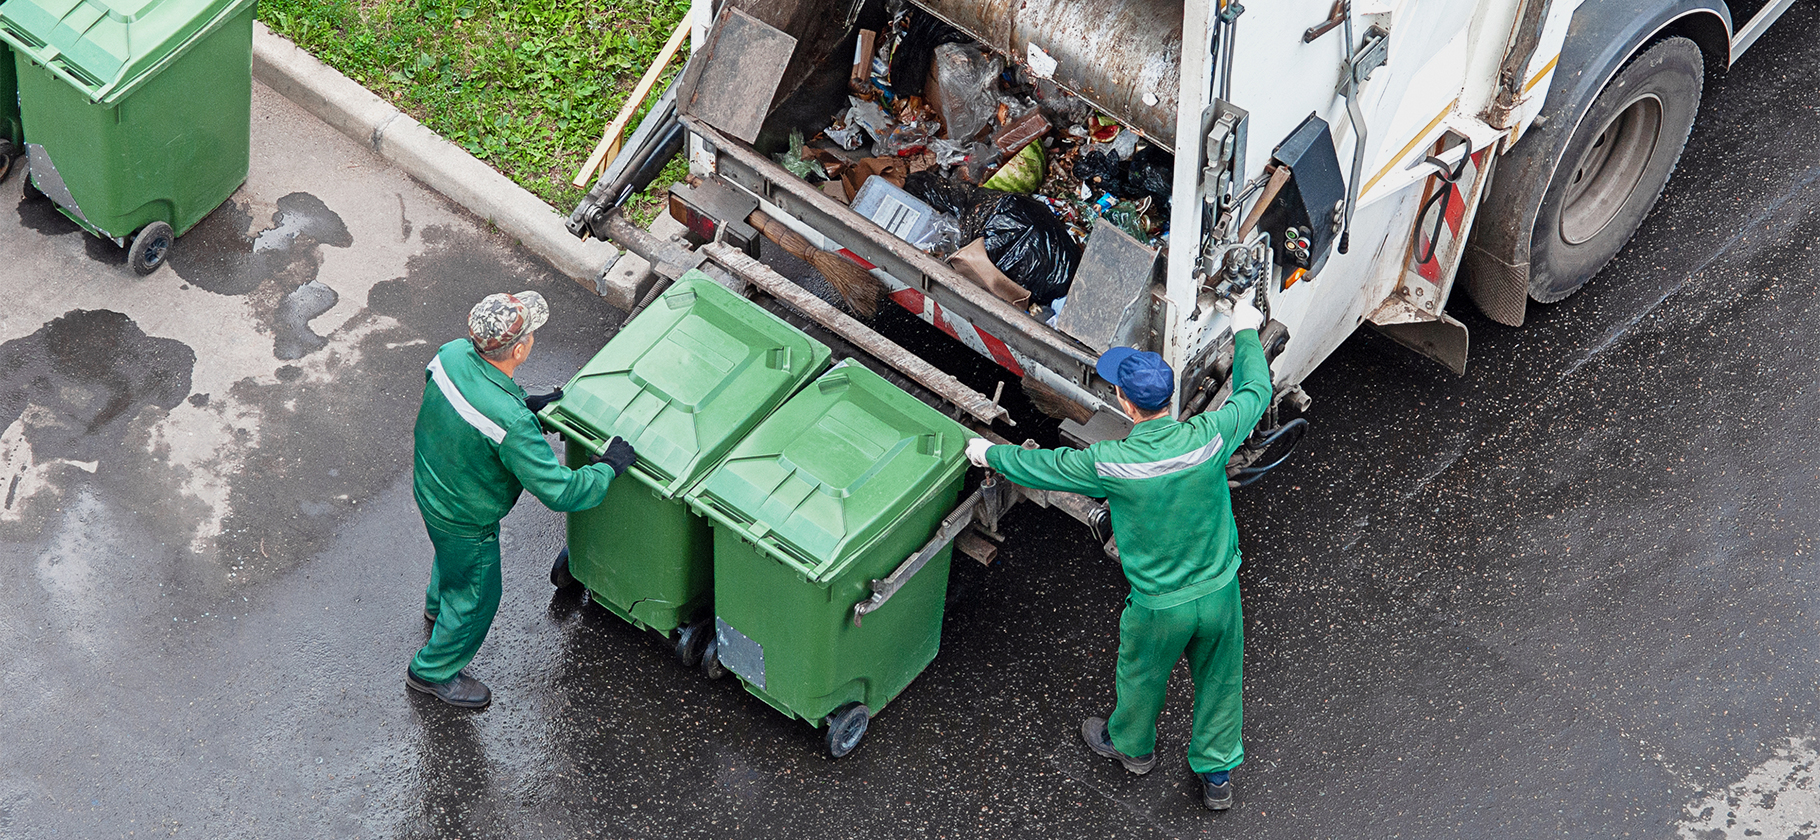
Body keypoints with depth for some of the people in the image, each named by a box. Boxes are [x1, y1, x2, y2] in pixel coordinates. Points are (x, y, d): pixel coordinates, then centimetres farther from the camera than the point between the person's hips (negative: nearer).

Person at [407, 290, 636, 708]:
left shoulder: (452, 355, -22)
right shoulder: (511, 423, -44)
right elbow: (559, 491, -36)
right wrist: (608, 467, -18)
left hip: (429, 486, 7)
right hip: (466, 518, -7)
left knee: (451, 554, 39)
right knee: (476, 596, 22)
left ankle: (438, 604, 70)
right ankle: (433, 671, 46)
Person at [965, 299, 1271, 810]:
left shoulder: (1111, 465, -28)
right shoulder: (1208, 438, -23)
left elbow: (1043, 467, -10)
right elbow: (1255, 391, -2)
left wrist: (990, 454, 10)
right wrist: (1246, 332, 16)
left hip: (1159, 606, -2)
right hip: (1219, 593, 2)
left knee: (1141, 677, 27)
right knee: (1219, 682, 24)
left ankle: (1132, 746, 55)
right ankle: (1217, 774, 43)